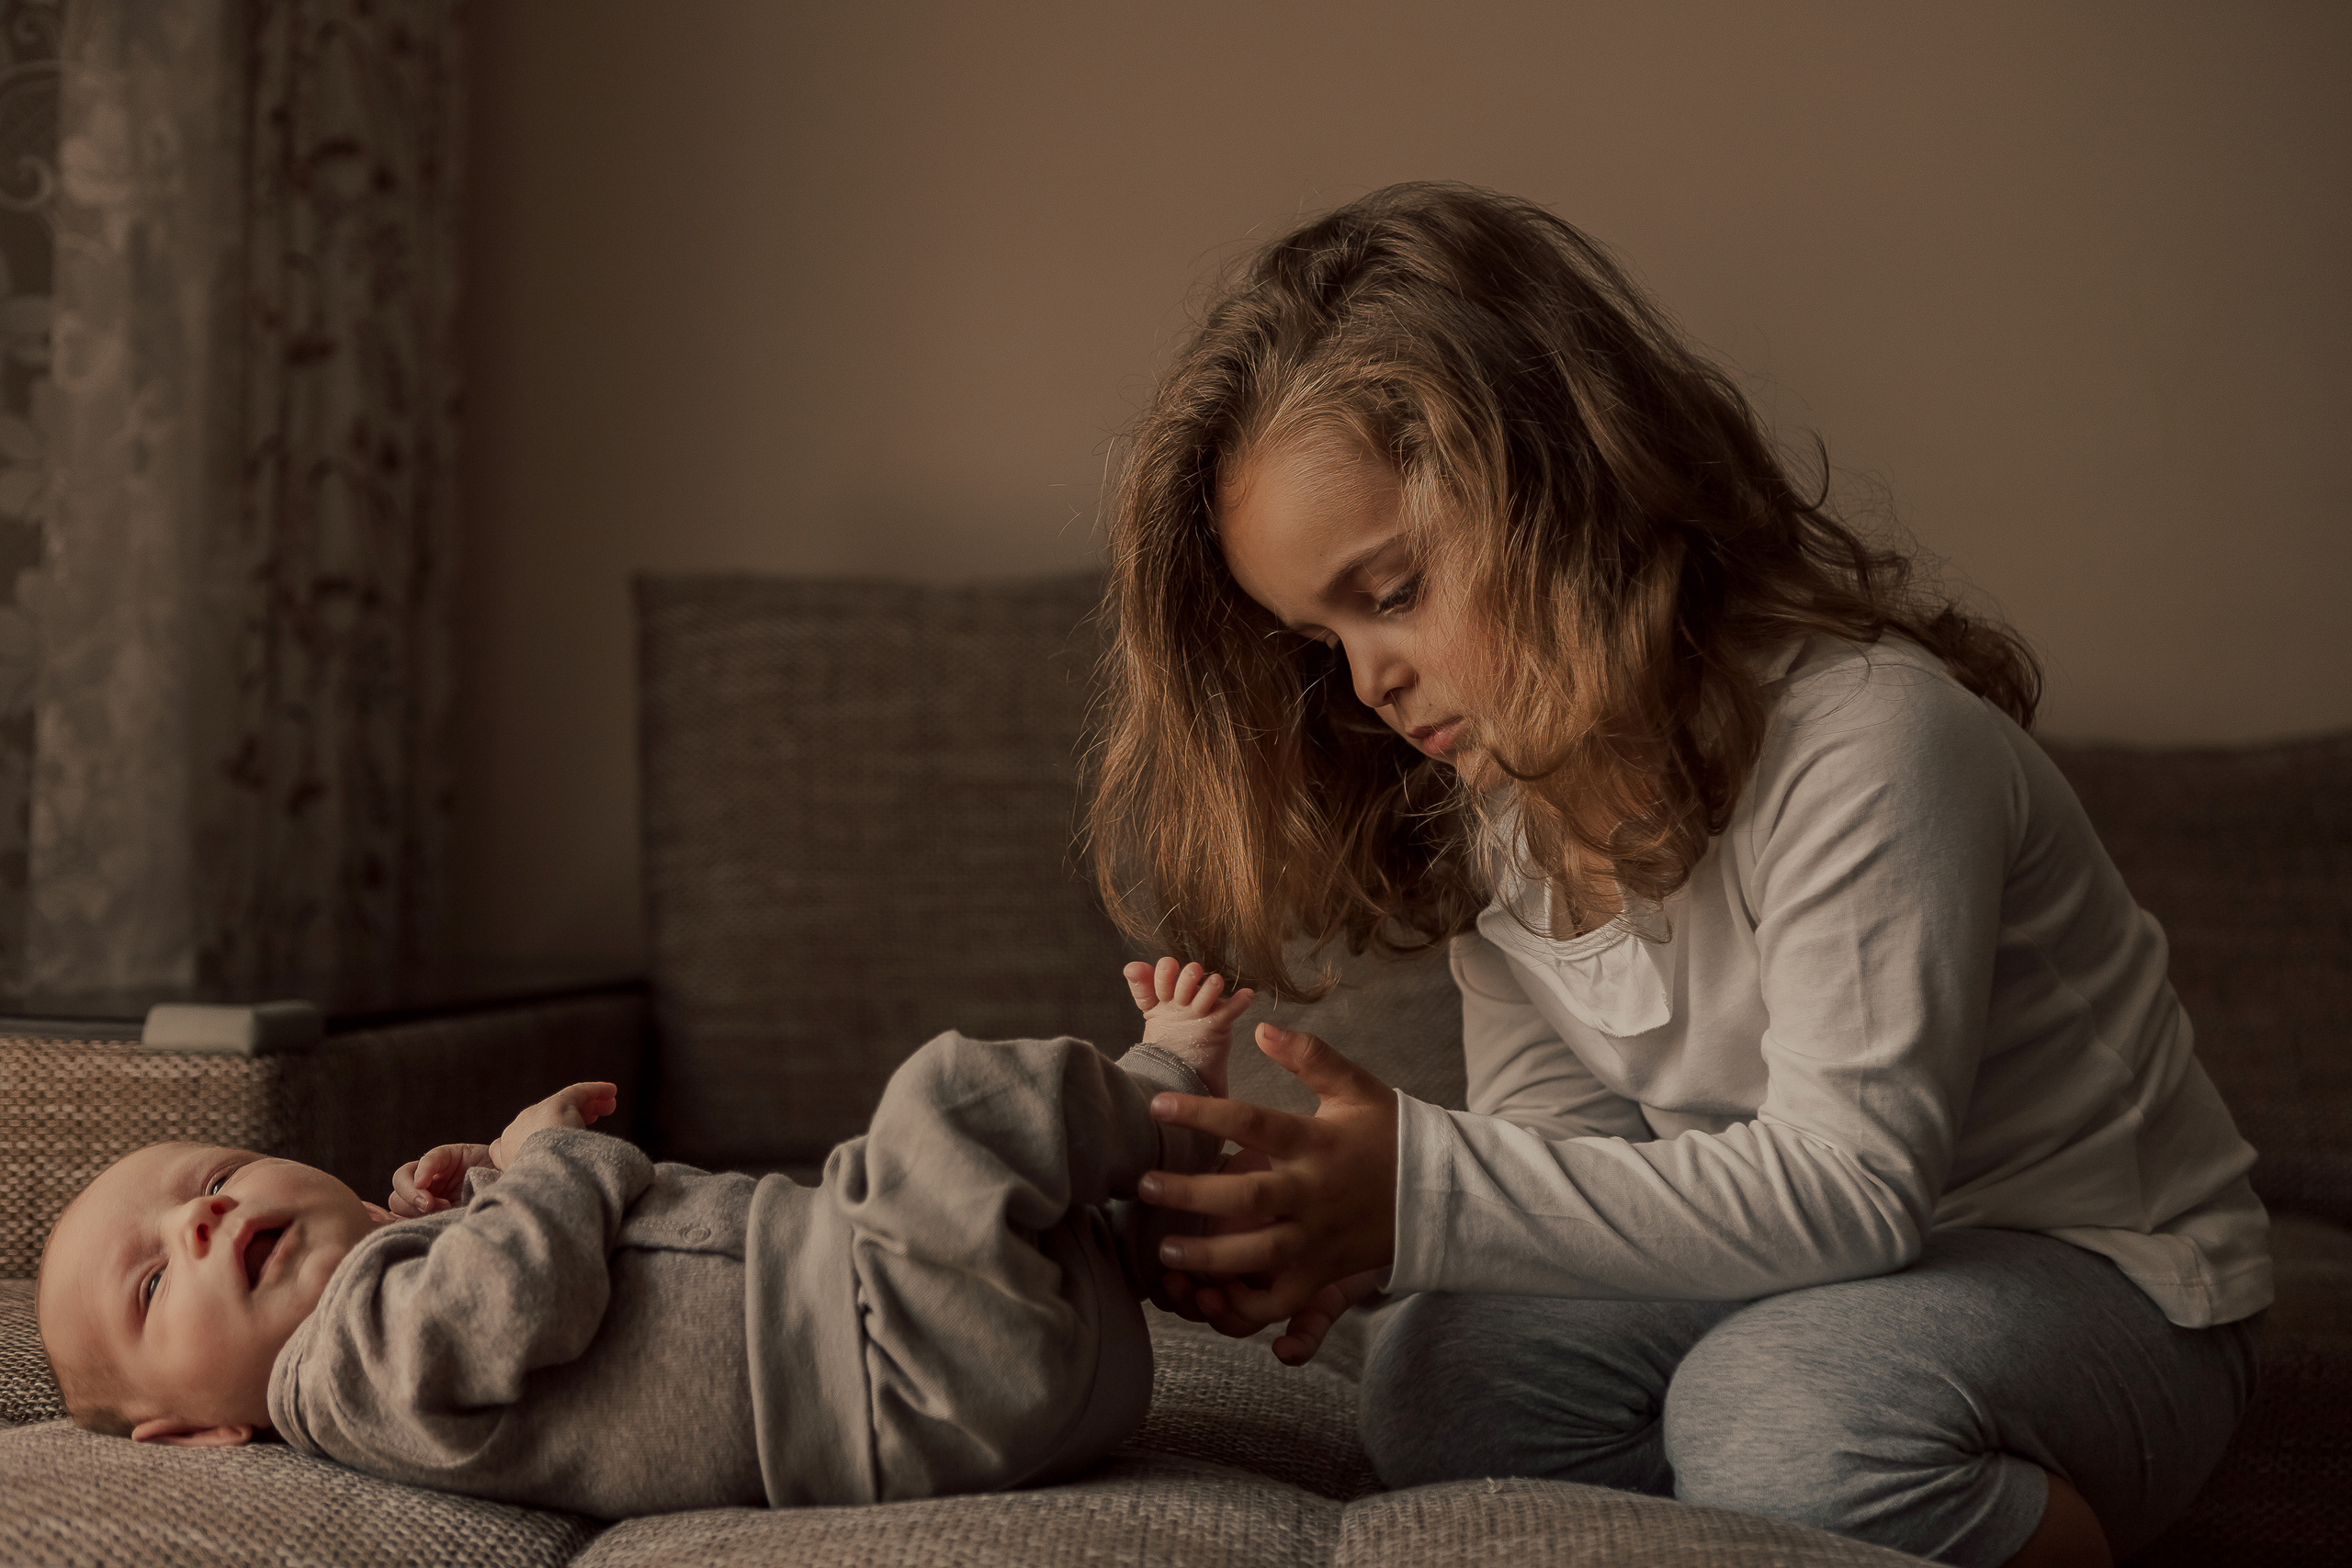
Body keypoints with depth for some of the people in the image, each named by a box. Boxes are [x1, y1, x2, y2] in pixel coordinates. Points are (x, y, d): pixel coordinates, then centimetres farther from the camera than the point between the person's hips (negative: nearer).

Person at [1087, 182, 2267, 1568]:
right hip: (1787, 1256, 6)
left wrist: (1424, 1193, -38)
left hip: (2100, 1277, -6)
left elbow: (1848, 1185, -31)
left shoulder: (1870, 738, -26)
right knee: (1441, 1393, -19)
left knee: (1780, 1419, -36)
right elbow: (1573, 1145, -5)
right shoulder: (1495, 796, -1)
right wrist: (1354, 1216, -27)